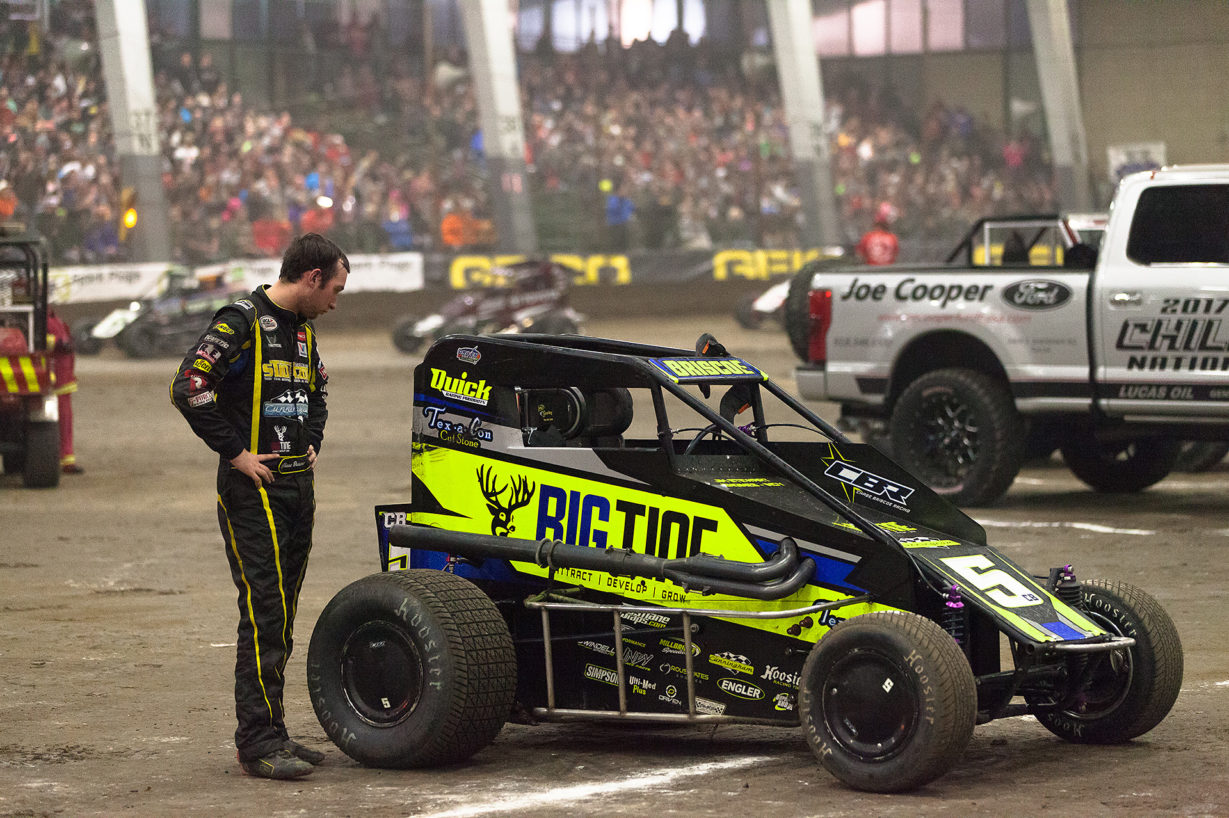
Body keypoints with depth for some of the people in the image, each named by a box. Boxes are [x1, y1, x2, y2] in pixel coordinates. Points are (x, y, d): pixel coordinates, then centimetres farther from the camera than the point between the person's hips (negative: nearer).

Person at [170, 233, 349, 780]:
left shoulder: (303, 330, 16)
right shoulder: (242, 322, -11)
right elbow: (189, 388, -20)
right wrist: (236, 452, -17)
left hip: (298, 487, 9)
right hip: (253, 490, -9)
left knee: (281, 615, 10)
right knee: (264, 613, -11)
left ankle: (272, 734, 16)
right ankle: (257, 743, -10)